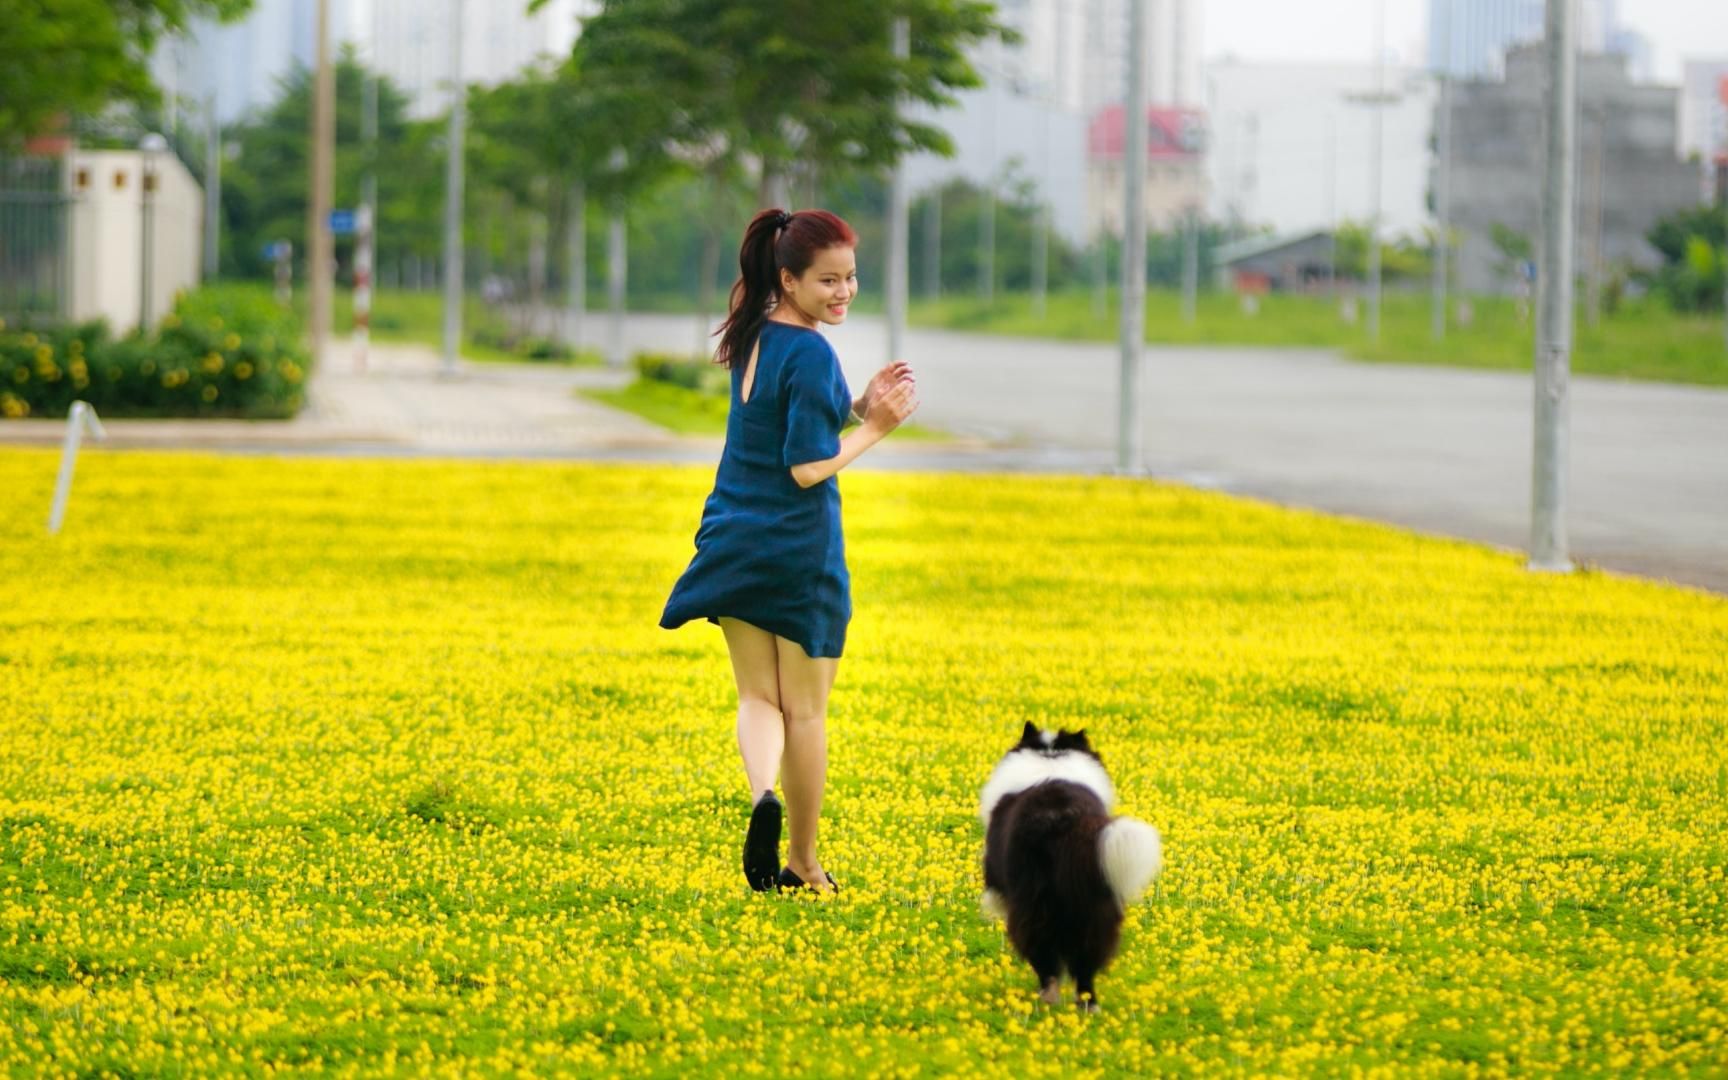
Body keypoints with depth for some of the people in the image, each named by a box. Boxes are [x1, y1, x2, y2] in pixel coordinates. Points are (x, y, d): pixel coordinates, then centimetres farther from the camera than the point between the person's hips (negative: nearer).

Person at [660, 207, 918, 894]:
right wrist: (876, 427, -9)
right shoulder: (812, 355, -17)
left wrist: (857, 406, 5)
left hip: (735, 547, 6)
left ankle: (762, 793, -19)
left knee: (758, 698, 10)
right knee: (805, 710, 8)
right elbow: (807, 469, -18)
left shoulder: (751, 341, 6)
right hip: (799, 550, -6)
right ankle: (802, 863, 15)